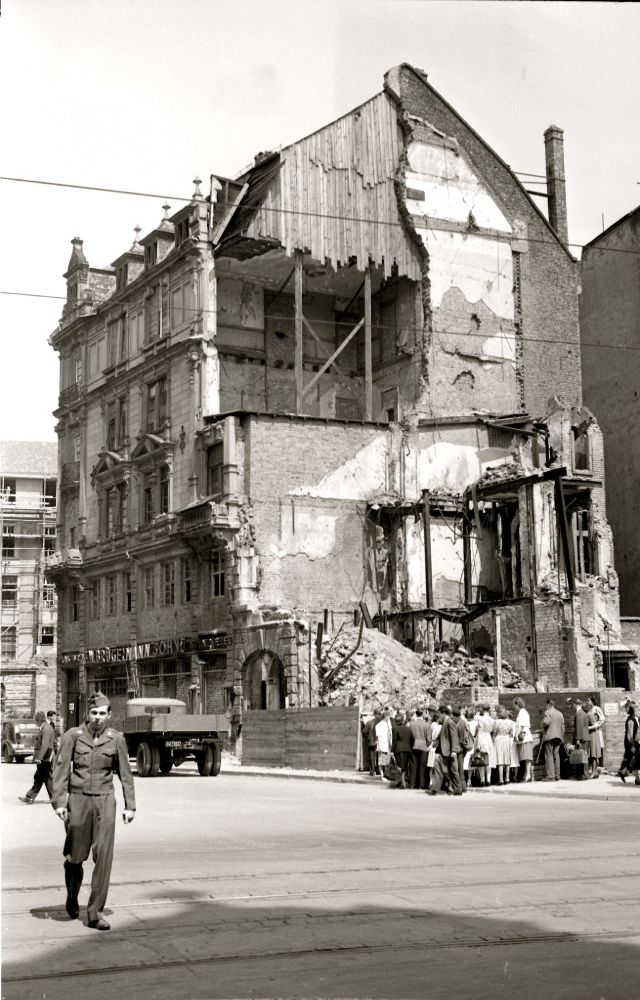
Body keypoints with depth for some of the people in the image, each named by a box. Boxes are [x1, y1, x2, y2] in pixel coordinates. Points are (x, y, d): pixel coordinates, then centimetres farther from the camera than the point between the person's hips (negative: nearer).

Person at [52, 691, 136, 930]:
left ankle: (95, 912, -2)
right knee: (75, 856, 6)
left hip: (104, 801, 1)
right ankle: (72, 897, 36)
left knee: (104, 856, -8)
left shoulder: (116, 738, 2)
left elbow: (125, 774, 8)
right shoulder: (73, 735, -2)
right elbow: (61, 769, -2)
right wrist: (59, 802, -9)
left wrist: (130, 805, 7)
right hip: (78, 799, -1)